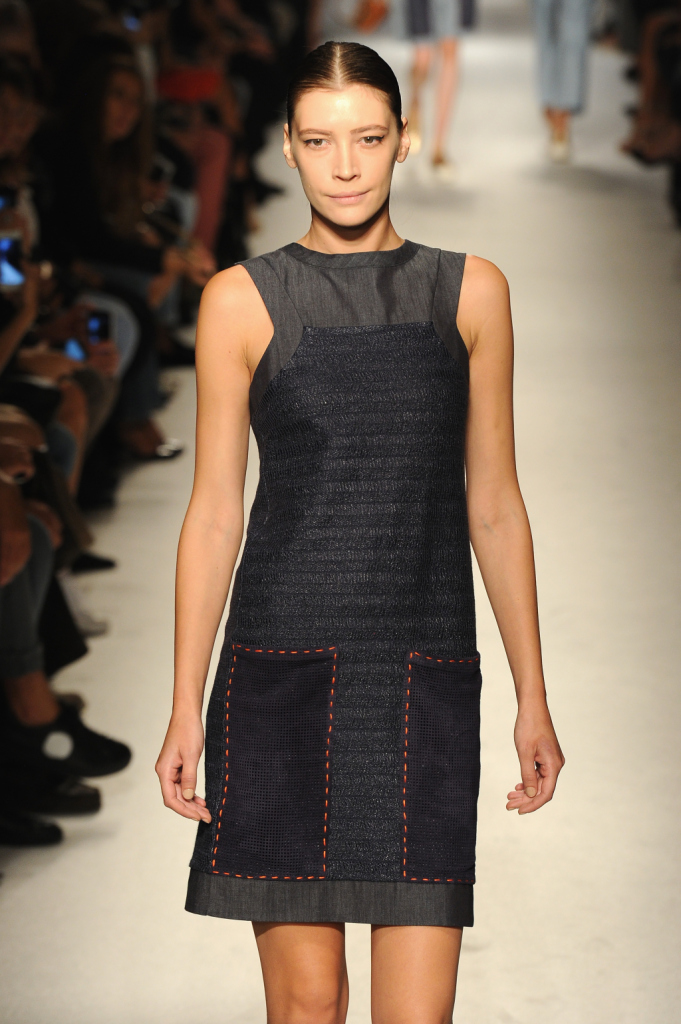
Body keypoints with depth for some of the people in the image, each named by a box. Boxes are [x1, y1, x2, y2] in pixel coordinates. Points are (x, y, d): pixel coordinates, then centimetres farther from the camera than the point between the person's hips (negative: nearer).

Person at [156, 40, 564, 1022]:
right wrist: (186, 710, -1)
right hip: (284, 669, -1)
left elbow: (493, 505, 10)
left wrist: (533, 698, 8)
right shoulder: (242, 301, 2)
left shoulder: (469, 292, 7)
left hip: (427, 682, 1)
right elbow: (214, 509, 3)